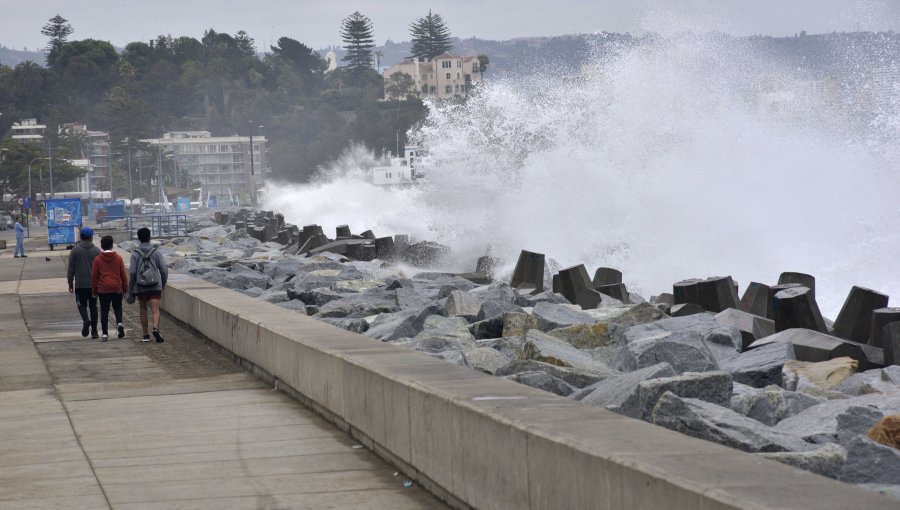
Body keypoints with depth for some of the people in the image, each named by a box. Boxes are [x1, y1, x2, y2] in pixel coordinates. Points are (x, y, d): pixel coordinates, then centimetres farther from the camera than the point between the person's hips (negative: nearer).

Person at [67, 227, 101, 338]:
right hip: (94, 284, 1)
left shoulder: (75, 250, -3)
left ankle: (86, 320, -18)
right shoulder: (97, 251, 0)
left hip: (80, 284, -1)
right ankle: (94, 332, 5)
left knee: (82, 304, 12)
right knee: (93, 306, 8)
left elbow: (71, 269, -1)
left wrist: (70, 284, 7)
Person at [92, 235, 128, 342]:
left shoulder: (97, 259, -2)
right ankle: (119, 323, -13)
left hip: (103, 289, -1)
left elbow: (94, 276, 1)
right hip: (117, 288, 1)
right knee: (117, 307, 15)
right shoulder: (118, 258, 1)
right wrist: (125, 288, 13)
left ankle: (105, 333, 1)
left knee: (104, 310, 4)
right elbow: (123, 274, 4)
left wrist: (94, 291, 9)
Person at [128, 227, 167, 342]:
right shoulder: (156, 252, 1)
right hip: (155, 287, 0)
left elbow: (132, 272, -8)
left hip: (140, 287, 0)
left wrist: (130, 291, -1)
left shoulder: (135, 253, -3)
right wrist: (163, 284, 17)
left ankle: (146, 335, 17)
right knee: (155, 310, -6)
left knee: (143, 310, 15)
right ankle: (156, 328, -31)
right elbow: (164, 270, 0)